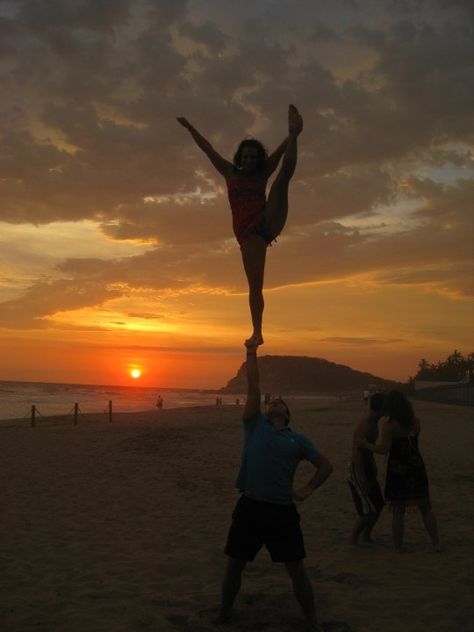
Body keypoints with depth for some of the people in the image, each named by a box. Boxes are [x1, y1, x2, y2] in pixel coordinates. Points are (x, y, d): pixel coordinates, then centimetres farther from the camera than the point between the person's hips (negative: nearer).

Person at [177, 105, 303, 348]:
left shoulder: (262, 174, 14)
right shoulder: (230, 173, 14)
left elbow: (280, 152, 3)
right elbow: (208, 149, 14)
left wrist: (293, 134, -10)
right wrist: (190, 127, 13)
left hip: (269, 223, 0)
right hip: (248, 233, 0)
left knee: (284, 175, -12)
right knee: (255, 284, -5)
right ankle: (257, 333, 0)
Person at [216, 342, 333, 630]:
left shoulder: (298, 440, 7)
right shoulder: (255, 425, 6)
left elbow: (326, 466, 14)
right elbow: (253, 386, 2)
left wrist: (308, 489, 3)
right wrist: (252, 354, 0)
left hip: (283, 511, 0)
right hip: (249, 507, 1)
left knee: (297, 570, 6)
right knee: (234, 566, 11)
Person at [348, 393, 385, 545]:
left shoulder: (373, 423, 6)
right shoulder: (366, 427, -25)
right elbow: (357, 454, -28)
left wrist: (373, 467, 25)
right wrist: (363, 481, -27)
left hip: (367, 468, 10)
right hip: (359, 471, -10)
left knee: (378, 504, 13)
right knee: (369, 510, -6)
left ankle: (366, 536, 27)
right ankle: (353, 538, 9)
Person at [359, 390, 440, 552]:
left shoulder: (389, 426, -16)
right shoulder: (415, 422, 0)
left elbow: (384, 449, -24)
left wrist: (367, 445, -9)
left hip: (398, 471, -4)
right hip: (417, 468, 4)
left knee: (398, 512, 9)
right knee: (426, 508, 17)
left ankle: (398, 548, 15)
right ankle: (436, 544, 17)